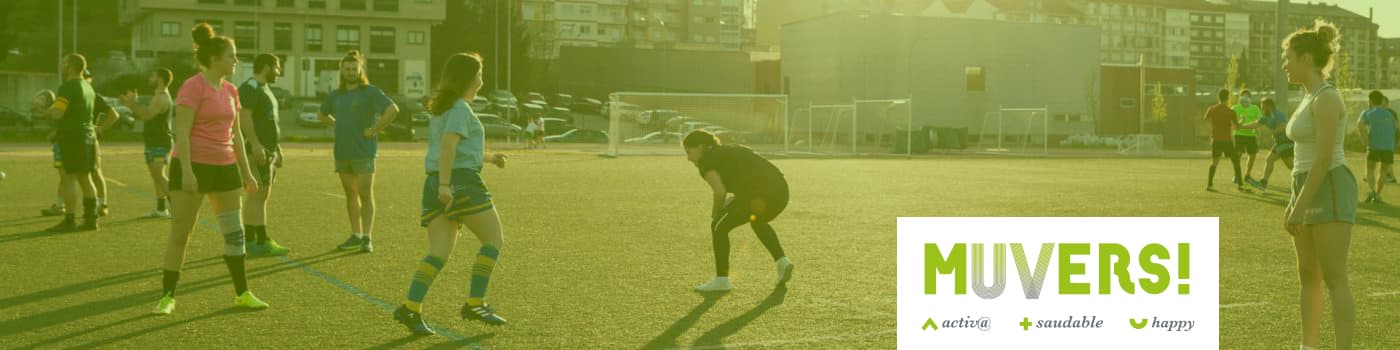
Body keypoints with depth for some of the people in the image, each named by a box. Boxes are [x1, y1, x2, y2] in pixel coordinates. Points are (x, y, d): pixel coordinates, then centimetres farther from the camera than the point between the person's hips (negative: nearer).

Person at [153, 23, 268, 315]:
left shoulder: (230, 90, 11)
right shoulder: (193, 87, -12)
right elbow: (181, 132, -16)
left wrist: (246, 171, 17)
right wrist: (186, 171, -22)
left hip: (225, 167, 7)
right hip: (193, 167, -7)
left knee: (234, 232, 9)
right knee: (180, 233, -1)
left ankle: (242, 293, 18)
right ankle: (168, 296, 8)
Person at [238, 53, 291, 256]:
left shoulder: (264, 88, 22)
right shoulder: (250, 87, -10)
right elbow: (244, 117, -21)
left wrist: (277, 148, 24)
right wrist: (255, 144, -27)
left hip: (269, 150, 10)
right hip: (257, 150, -10)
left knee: (260, 196, 9)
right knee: (259, 195, -11)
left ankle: (249, 242, 13)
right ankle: (262, 243, -14)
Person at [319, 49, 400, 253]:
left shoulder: (370, 92, -6)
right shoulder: (336, 95, 12)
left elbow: (393, 109, -17)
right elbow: (323, 115, 30)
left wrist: (375, 129, -15)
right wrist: (338, 126, 14)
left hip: (363, 152, -6)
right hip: (342, 152, 6)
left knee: (365, 194, -7)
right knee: (350, 194, 11)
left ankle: (367, 238, -8)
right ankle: (355, 235, 18)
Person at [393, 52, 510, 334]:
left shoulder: (440, 109, 24)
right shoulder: (460, 108, -5)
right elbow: (448, 144, -20)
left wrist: (488, 158, 36)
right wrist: (445, 183, -27)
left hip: (436, 183, 9)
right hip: (462, 179, -9)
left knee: (439, 253, 3)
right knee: (493, 239, 2)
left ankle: (411, 308, -11)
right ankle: (475, 303, -1)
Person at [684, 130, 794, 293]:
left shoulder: (705, 161, 8)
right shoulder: (734, 150, 32)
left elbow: (720, 191, -7)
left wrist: (715, 215, 10)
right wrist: (734, 202, 26)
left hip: (757, 195, -8)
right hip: (780, 191, 8)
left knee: (719, 227, 12)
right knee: (758, 222, 37)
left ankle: (722, 280, 14)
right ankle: (782, 261, 22)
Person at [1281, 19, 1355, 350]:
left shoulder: (1326, 98, -18)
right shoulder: (1312, 98, 14)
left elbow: (1324, 158, -22)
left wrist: (1300, 207, -21)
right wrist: (1294, 202, 19)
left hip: (1331, 194, -10)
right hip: (1312, 193, 10)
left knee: (1335, 280, -9)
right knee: (1308, 277, 12)